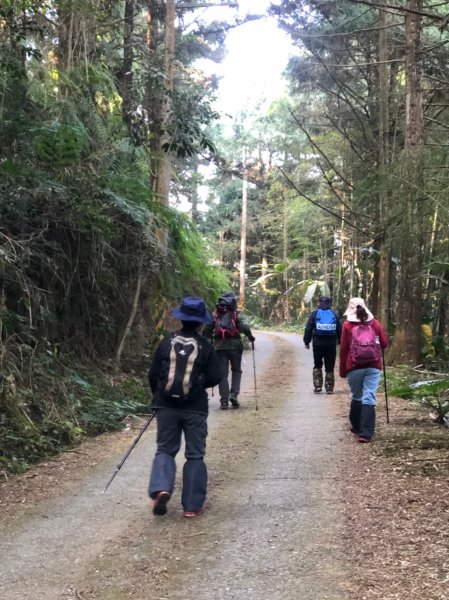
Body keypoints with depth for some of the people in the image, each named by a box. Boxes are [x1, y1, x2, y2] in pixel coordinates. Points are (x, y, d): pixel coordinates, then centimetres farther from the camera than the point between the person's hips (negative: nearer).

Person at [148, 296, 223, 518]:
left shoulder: (167, 342, -2)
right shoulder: (204, 346, -6)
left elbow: (153, 373, 2)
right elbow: (214, 377, -6)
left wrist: (158, 396, 19)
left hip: (166, 406, 2)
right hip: (195, 408, -1)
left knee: (165, 449, 13)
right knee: (195, 455, 8)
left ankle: (160, 488, -11)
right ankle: (192, 505, 9)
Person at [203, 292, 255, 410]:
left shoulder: (215, 316, 8)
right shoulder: (235, 316, 0)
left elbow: (206, 331, 5)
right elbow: (244, 328, -13)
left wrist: (213, 338, 24)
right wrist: (250, 337, 4)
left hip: (219, 347, 2)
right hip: (234, 346, -2)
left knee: (222, 373, 5)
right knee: (236, 371, 16)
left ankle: (224, 400, -1)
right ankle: (234, 394, -2)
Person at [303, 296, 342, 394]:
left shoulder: (315, 313, 3)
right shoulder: (334, 314, 7)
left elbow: (308, 328, -1)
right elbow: (339, 329, 8)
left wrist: (307, 341, 4)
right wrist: (340, 341, 15)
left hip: (318, 343, -1)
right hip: (331, 344, 1)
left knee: (317, 365, 14)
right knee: (330, 367, 8)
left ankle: (317, 385, 4)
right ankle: (329, 388, 6)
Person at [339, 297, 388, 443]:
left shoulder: (347, 325, 0)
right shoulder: (375, 323, 4)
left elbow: (343, 349, 1)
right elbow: (384, 343, 7)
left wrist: (342, 370, 8)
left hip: (354, 367, 0)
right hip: (373, 366, 0)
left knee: (356, 397, 17)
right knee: (369, 399, -3)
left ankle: (356, 427, 29)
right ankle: (365, 433, -10)